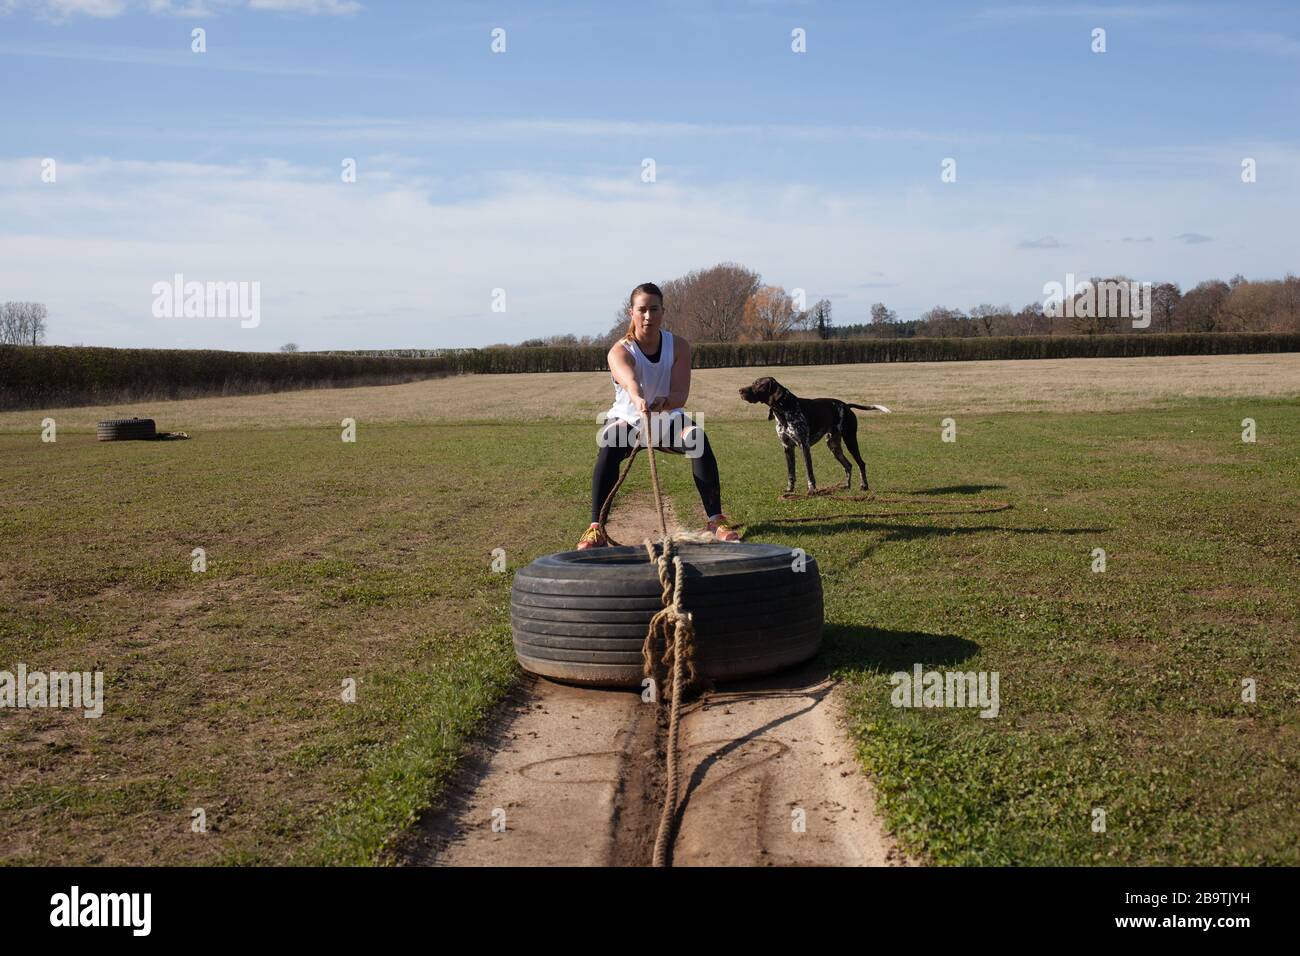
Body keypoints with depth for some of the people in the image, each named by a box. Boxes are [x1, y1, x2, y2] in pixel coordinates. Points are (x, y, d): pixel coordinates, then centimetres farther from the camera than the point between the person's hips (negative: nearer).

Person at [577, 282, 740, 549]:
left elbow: (680, 394, -22)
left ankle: (716, 521, -24)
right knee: (609, 447, -35)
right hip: (627, 419, -2)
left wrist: (663, 402, -47)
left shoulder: (679, 346, -10)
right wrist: (639, 401, -67)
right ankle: (596, 529, -34)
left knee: (698, 438, -30)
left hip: (668, 420, 2)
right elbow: (629, 381, -43)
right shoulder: (620, 351, -18)